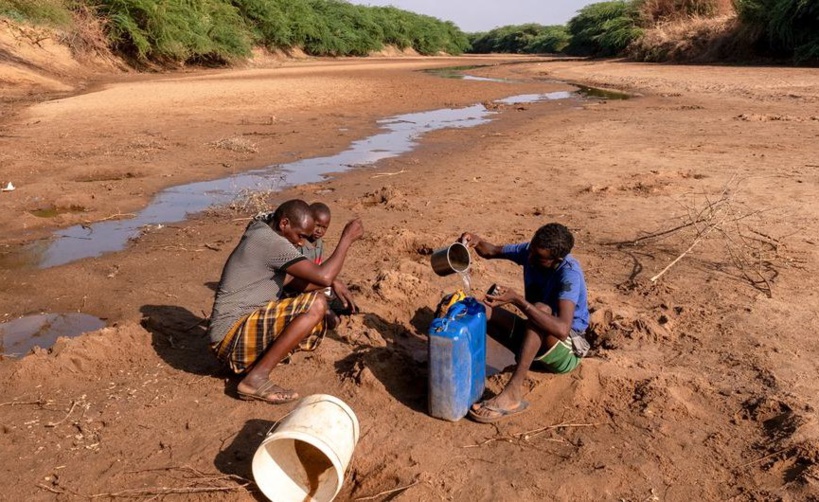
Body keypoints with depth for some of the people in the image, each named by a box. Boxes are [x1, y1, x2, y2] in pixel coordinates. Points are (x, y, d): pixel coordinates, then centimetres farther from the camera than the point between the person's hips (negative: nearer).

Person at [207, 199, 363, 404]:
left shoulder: (265, 237, 12)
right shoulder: (271, 242, -18)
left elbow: (294, 281, 20)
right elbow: (323, 277, -24)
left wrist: (332, 283, 7)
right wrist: (346, 239, -12)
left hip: (245, 327, 10)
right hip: (232, 335, -10)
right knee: (316, 304, -21)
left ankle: (250, 362, 11)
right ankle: (257, 378, -17)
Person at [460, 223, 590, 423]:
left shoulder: (569, 273, -27)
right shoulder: (530, 251, -8)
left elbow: (562, 329, -40)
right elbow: (492, 252, 6)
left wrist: (517, 300, -43)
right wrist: (477, 242, -18)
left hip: (567, 352, -7)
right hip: (534, 340, 7)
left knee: (540, 308, -37)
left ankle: (512, 394, -39)